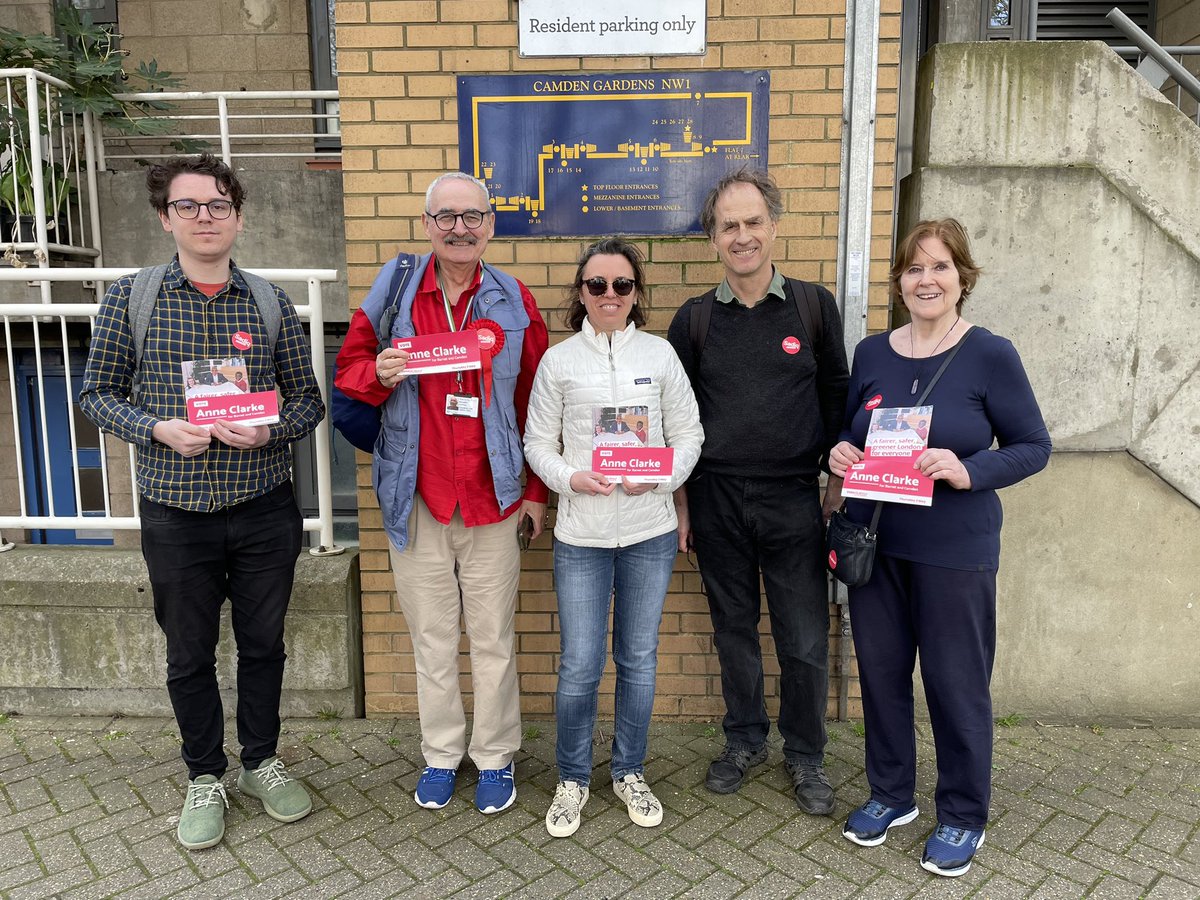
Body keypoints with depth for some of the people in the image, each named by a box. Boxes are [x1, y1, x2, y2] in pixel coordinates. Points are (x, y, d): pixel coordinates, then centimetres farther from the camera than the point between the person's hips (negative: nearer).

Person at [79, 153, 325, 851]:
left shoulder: (271, 301, 0)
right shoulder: (131, 297, -2)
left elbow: (309, 399, 3)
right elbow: (99, 392, 3)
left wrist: (269, 431, -17)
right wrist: (158, 429, -15)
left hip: (263, 510, 1)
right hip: (176, 512, 0)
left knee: (264, 643, 14)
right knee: (190, 654, 14)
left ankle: (262, 761, 37)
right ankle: (205, 777, 35)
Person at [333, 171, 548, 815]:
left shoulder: (514, 303, 1)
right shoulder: (394, 289, 2)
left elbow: (536, 404, 4)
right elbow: (350, 365, 9)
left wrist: (537, 491, 3)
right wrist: (378, 375, -15)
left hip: (492, 497, 0)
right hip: (416, 497, 1)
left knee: (493, 637, 9)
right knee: (431, 636, 13)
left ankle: (495, 756, 28)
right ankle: (440, 753, 32)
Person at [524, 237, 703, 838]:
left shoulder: (660, 354, 4)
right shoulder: (559, 360, 2)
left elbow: (688, 433, 6)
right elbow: (538, 441, 5)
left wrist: (663, 475, -12)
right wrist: (570, 478, -13)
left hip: (650, 530, 2)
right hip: (581, 535, -1)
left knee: (639, 659, 13)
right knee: (580, 665, 2)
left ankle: (630, 772, 33)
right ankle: (572, 779, 25)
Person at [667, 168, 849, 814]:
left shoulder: (813, 306, 1)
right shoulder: (694, 318, 3)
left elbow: (836, 397, 7)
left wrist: (839, 486, 1)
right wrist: (680, 500, 4)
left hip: (793, 499, -1)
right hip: (716, 500, 1)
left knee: (805, 639, 5)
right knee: (733, 629, 14)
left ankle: (805, 755, 27)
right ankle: (744, 740, 34)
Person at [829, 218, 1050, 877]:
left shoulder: (990, 355, -8)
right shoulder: (872, 353, 4)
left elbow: (1032, 446, -5)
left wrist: (969, 471, -22)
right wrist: (840, 452, -8)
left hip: (955, 549, -4)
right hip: (875, 542, 4)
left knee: (956, 681, 7)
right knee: (880, 670, 14)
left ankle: (963, 817, 29)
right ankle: (891, 795, 36)